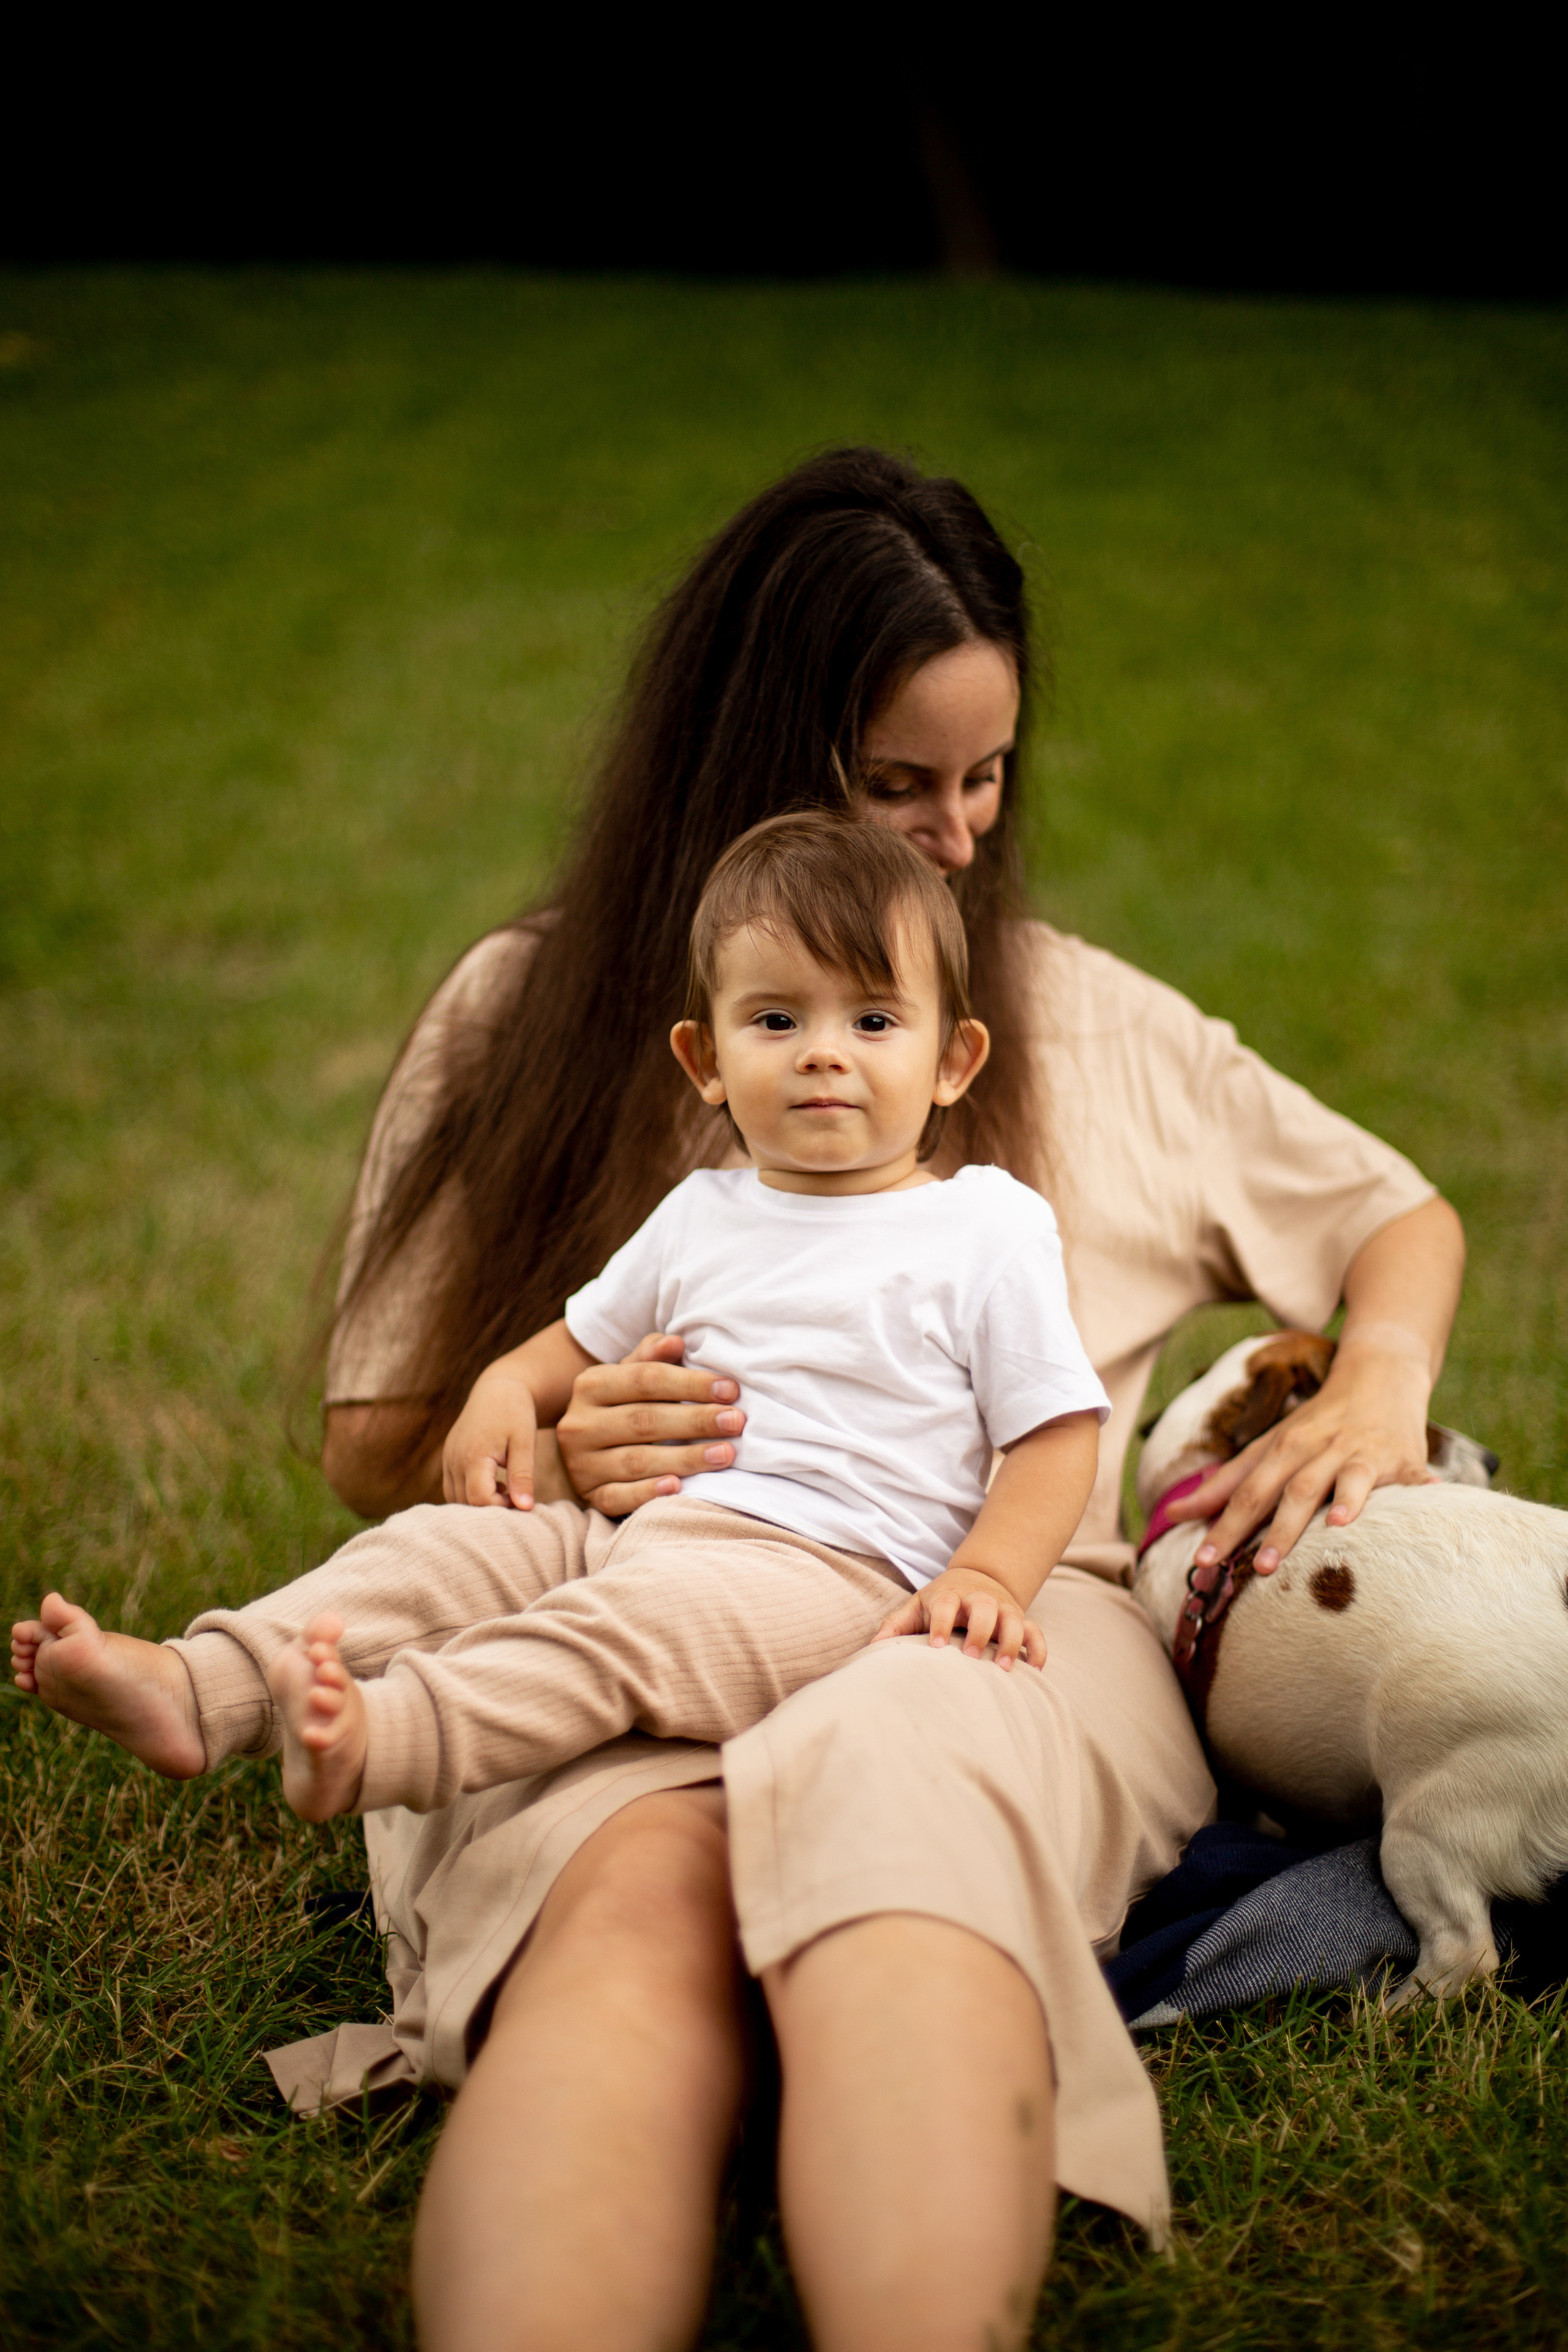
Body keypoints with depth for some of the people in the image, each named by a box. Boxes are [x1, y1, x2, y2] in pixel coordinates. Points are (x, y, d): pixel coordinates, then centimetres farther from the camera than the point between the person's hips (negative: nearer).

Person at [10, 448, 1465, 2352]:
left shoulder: (1095, 1032, 20)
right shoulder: (523, 1019, 15)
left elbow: (1406, 1219, 30)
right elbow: (369, 1447, 17)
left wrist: (1378, 1384, 7)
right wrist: (536, 1458, -6)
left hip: (981, 1627, 1)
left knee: (892, 1782, -39)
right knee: (634, 1892, -39)